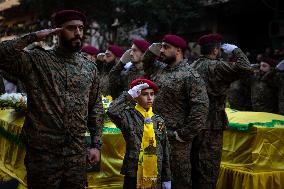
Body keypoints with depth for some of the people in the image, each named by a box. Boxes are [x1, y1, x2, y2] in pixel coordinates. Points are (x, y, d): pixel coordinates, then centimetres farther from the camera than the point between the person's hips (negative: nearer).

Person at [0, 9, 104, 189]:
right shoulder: (37, 60, -4)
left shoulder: (90, 67, 8)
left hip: (78, 154, 4)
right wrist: (33, 36, -13)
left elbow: (96, 107, 13)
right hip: (43, 153, -3)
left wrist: (96, 145, 8)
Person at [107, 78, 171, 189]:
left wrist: (166, 178, 9)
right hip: (133, 176, -4)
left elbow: (165, 151, 10)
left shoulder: (159, 121, 8)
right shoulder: (130, 116, -4)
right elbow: (112, 112, -26)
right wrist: (129, 94, -16)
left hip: (155, 178, 4)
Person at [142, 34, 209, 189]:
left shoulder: (191, 76, -12)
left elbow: (200, 108, -18)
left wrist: (184, 134, -17)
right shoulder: (159, 69, 11)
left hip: (175, 141, -7)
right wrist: (151, 51, 11)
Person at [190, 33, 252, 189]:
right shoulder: (216, 67, -14)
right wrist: (236, 50, -5)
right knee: (209, 170, 0)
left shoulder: (193, 66, 9)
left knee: (195, 167, 18)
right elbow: (245, 68, -20)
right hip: (211, 126, -8)